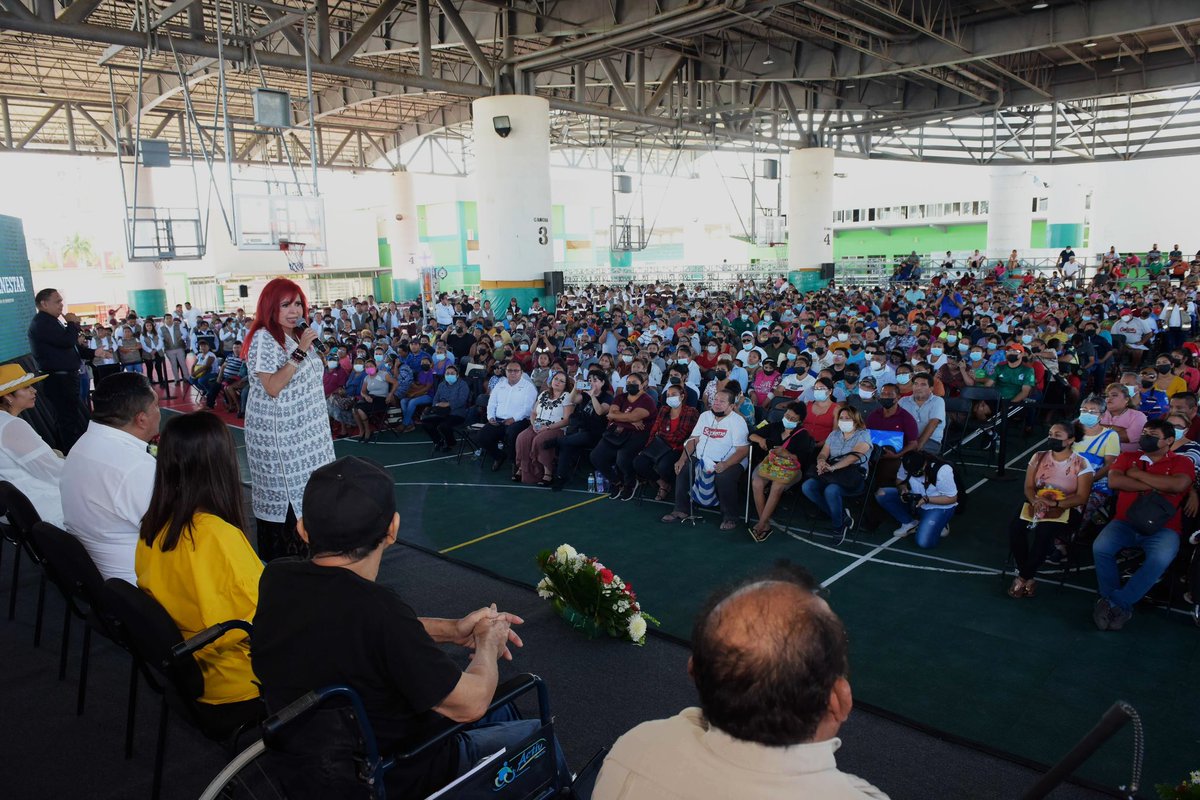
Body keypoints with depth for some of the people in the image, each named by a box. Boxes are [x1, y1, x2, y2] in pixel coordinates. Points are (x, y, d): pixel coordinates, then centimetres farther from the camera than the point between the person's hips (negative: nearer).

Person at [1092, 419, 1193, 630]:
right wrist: (1153, 486, -10)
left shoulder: (1181, 462, 7)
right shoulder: (1128, 457, 14)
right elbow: (1114, 481, -5)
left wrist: (1137, 473, -8)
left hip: (1163, 528, -2)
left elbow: (1178, 484, -17)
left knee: (1160, 559, -34)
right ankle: (1121, 606, -10)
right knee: (1100, 548, -27)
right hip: (1125, 522, 2)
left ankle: (1114, 603, -20)